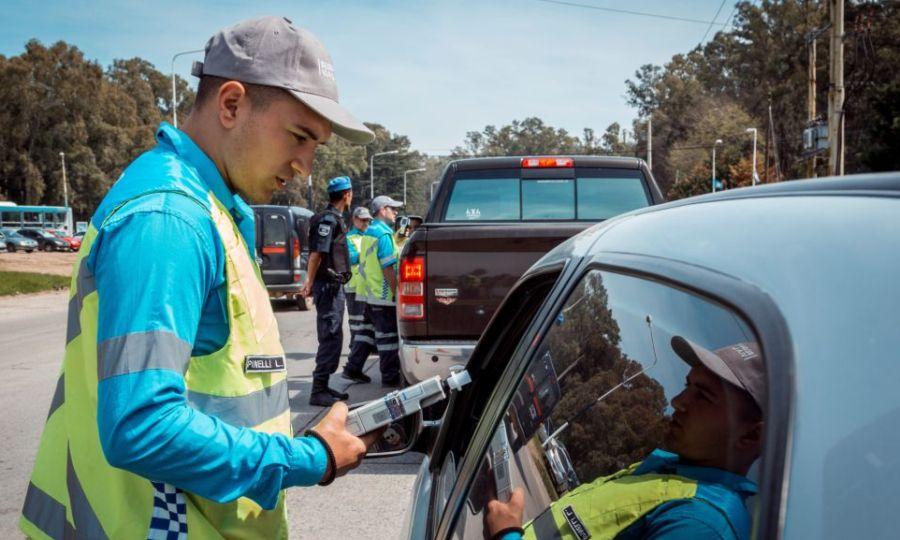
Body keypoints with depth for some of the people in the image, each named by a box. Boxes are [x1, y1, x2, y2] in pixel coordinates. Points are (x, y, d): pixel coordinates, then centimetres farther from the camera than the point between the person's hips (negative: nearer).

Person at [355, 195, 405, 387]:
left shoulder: (368, 232, 16)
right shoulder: (384, 234, -15)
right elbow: (388, 268, -20)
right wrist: (396, 292, -16)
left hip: (370, 294, 10)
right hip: (384, 295, -10)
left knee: (383, 335, 15)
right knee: (388, 336, -3)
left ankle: (390, 374, 22)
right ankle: (390, 378, 3)